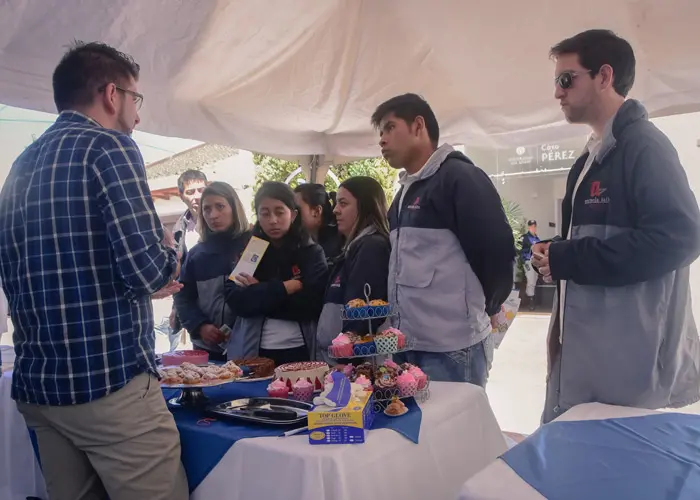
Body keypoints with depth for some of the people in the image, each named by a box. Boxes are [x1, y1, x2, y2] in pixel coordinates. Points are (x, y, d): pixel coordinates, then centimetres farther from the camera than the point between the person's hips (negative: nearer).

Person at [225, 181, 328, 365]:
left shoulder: (312, 253, 1)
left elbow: (313, 305, -10)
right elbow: (236, 301, -6)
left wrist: (258, 293, -10)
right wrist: (284, 288, -13)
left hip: (299, 351, 0)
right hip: (252, 352, 1)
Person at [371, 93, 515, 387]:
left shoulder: (459, 177, -10)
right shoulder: (407, 190, 18)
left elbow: (496, 248, -14)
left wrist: (483, 308, -1)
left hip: (452, 347, -8)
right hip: (408, 345, 8)